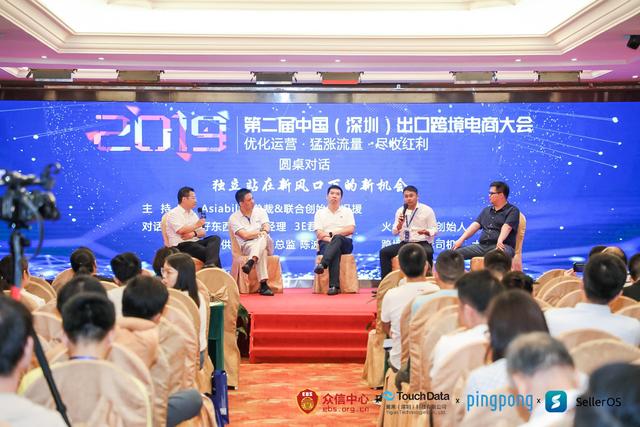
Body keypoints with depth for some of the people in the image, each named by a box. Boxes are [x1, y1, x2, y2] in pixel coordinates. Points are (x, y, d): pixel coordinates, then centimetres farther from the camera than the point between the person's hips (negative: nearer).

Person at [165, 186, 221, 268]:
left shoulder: (193, 214, 22)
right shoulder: (173, 214, -1)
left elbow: (203, 233, 14)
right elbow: (181, 231, -18)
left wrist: (194, 233, -8)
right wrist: (196, 225, -5)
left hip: (194, 242, 7)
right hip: (181, 245, -7)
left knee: (215, 238, -21)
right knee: (208, 252, -28)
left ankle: (210, 265, -43)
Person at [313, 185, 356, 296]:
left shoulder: (347, 211, 16)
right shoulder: (320, 213, 16)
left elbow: (350, 229, 0)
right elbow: (319, 234, 3)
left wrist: (332, 234, -7)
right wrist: (330, 240, -17)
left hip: (345, 243, 0)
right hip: (326, 244, 0)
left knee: (337, 238, -38)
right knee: (335, 251, -38)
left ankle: (322, 264, -56)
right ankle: (334, 286, -51)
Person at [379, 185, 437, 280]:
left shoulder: (427, 210, -1)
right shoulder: (400, 211, 8)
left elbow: (434, 229, -1)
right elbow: (394, 232, 7)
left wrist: (426, 232, -24)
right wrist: (400, 224, -15)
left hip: (422, 243, -4)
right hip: (404, 244, 4)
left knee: (427, 252, -38)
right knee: (384, 252, -16)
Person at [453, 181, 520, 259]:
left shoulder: (512, 211, 4)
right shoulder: (486, 210, 25)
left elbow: (507, 227, -15)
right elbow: (475, 225, 14)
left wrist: (500, 241, -34)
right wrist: (461, 240, -1)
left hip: (500, 246, -6)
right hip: (482, 246, 6)